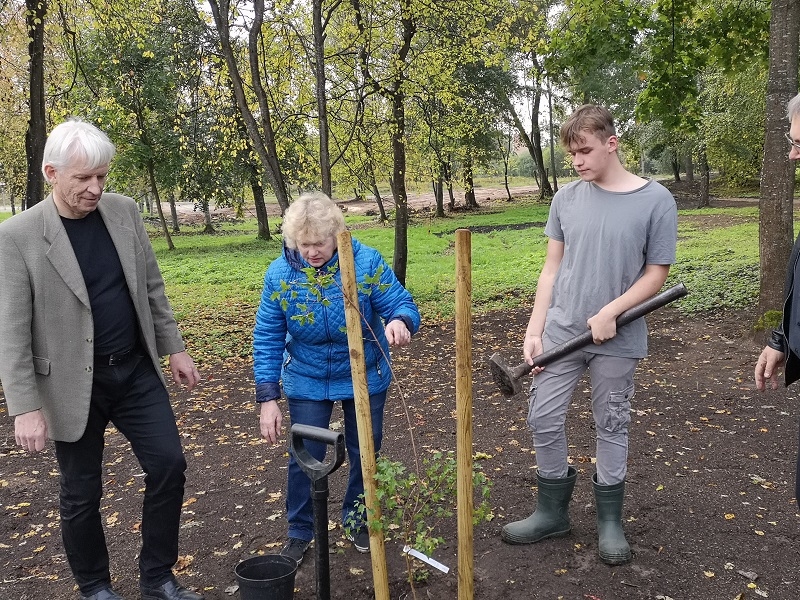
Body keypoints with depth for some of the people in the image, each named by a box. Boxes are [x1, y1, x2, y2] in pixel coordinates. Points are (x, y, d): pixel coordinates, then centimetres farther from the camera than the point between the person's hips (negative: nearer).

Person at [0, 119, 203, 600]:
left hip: (137, 371, 4)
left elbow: (152, 286, 9)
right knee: (82, 494, 11)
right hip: (73, 385, -4)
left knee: (169, 465, 3)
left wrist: (174, 348, 11)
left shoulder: (123, 210, -1)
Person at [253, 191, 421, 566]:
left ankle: (356, 519, 39)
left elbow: (402, 305, -19)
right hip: (307, 384, 0)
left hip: (365, 379, 0)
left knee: (364, 454, 14)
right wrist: (267, 398, -15)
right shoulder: (279, 274, -14)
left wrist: (400, 321, -45)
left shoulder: (366, 263, -19)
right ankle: (300, 532, 29)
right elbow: (267, 339, -10)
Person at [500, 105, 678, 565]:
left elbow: (656, 275, -4)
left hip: (617, 339, -3)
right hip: (561, 331, 3)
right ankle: (553, 512, 25)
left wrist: (610, 313, -16)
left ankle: (610, 521, 29)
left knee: (613, 426, 10)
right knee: (543, 419, 5)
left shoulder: (656, 201, -8)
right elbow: (552, 268, 5)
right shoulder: (567, 198, 2)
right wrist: (535, 329, -1)